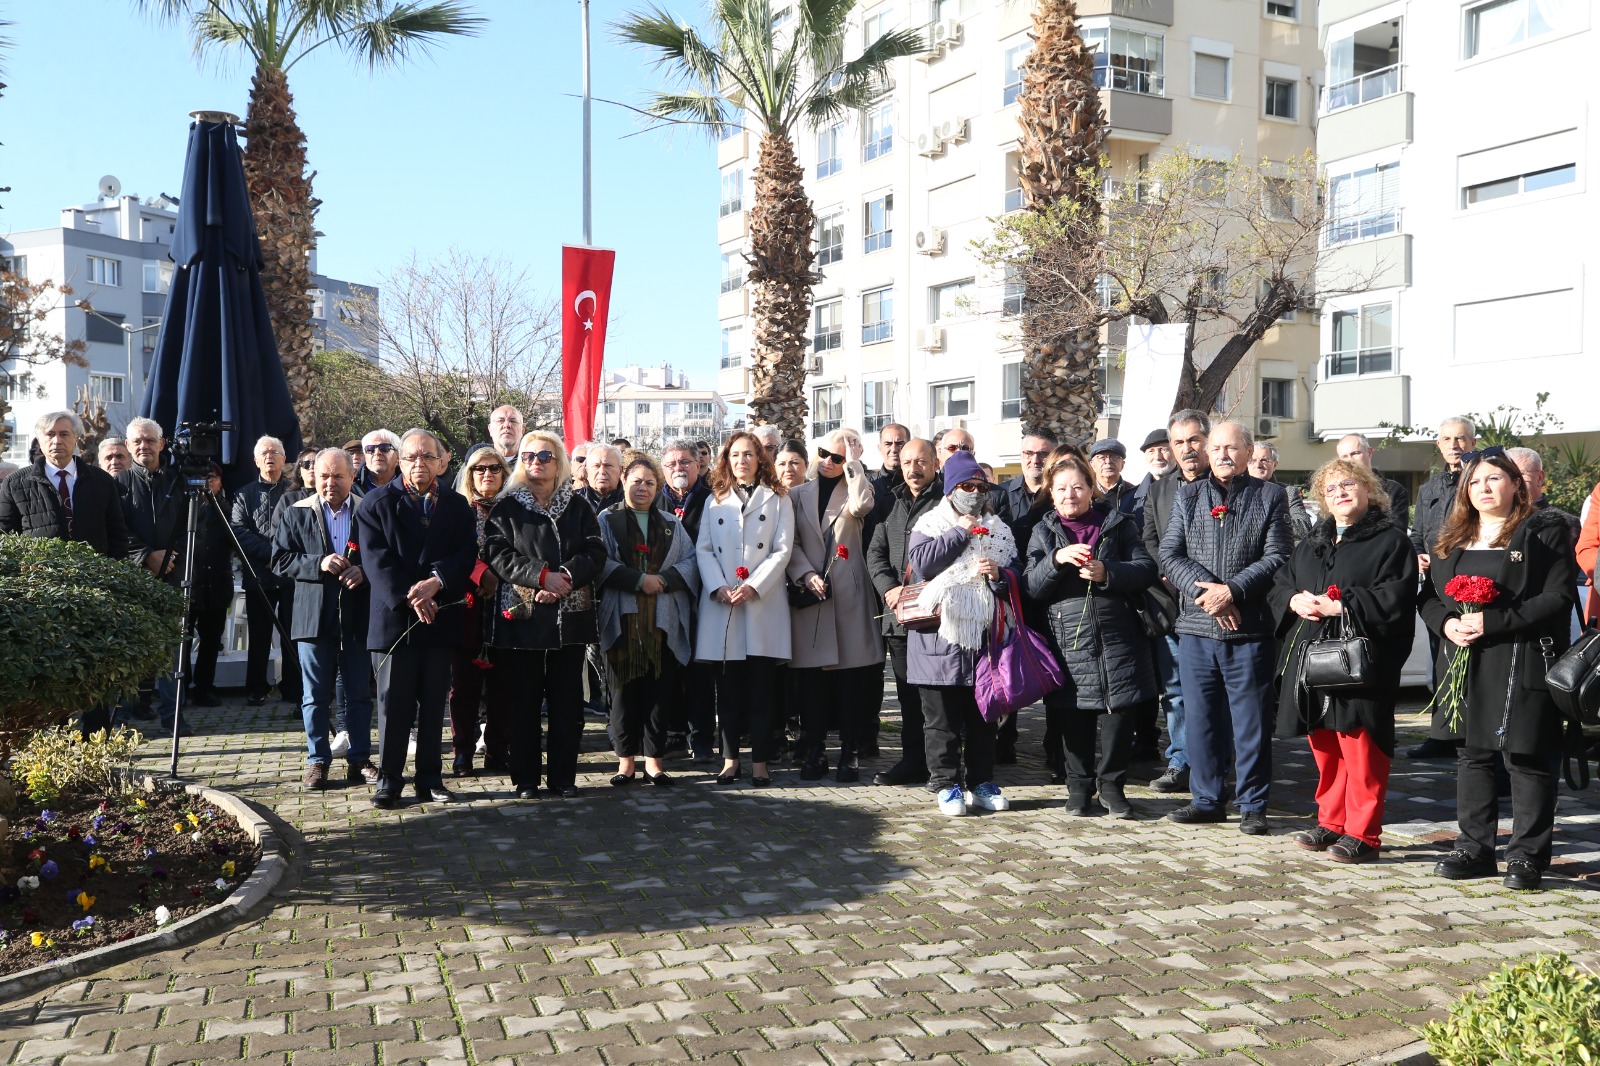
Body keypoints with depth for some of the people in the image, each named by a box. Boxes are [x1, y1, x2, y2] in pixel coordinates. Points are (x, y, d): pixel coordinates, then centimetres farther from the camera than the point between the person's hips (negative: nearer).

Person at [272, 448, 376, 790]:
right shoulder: (297, 514, 6)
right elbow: (280, 559, 0)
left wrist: (364, 572, -14)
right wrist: (319, 564, -14)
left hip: (358, 617, 0)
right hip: (314, 618, 0)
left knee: (359, 694, 7)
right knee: (315, 696, 6)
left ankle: (359, 760, 17)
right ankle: (317, 761, 16)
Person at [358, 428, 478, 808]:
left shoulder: (458, 506, 11)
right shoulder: (377, 503, 3)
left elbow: (465, 555, 0)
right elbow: (376, 560, -6)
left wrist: (435, 583, -17)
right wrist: (408, 599, -16)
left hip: (440, 617, 3)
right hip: (394, 617, -2)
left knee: (434, 703, 8)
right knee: (393, 703, 1)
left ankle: (430, 778, 17)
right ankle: (388, 780, 11)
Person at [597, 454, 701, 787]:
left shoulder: (671, 523, 16)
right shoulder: (607, 519, 7)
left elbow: (691, 562, 7)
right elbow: (601, 563, -6)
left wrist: (663, 580, -10)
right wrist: (639, 580, -15)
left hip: (664, 620, 2)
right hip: (622, 619, -2)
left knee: (659, 690, 1)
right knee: (624, 690, 2)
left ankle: (653, 759, 10)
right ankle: (626, 759, 11)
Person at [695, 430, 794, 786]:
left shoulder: (778, 499, 9)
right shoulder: (715, 500, 15)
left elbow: (782, 551, 0)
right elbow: (703, 549, 7)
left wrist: (753, 587, -12)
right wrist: (718, 588, -9)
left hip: (763, 604, -2)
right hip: (721, 605, 2)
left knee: (762, 688, -2)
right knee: (728, 688, 4)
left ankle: (760, 761, 4)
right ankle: (730, 758, 11)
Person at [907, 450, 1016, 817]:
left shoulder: (998, 530, 13)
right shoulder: (929, 524, 2)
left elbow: (1016, 576, 15)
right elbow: (922, 563, -16)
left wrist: (999, 575, -8)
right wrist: (961, 532, -13)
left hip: (982, 635, 4)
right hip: (939, 638, -3)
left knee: (983, 717, 11)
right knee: (942, 719, 2)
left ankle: (982, 782, 22)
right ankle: (947, 784, 12)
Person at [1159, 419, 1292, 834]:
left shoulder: (1270, 497, 5)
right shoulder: (1187, 496, 12)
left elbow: (1278, 558, -5)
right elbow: (1170, 556, 3)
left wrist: (1231, 590, -15)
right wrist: (1205, 592, -11)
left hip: (1250, 631, -2)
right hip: (1196, 628, 3)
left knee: (1252, 722, 3)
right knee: (1200, 718, 9)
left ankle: (1253, 805, 15)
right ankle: (1206, 799, 21)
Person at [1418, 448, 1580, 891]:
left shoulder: (1545, 531, -2)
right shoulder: (1449, 539, 15)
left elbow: (1558, 598, -11)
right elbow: (1427, 596, 15)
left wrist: (1492, 621, -18)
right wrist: (1447, 623, -7)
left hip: (1524, 664, -5)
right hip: (1465, 663, 6)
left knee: (1527, 759, -1)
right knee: (1473, 755, 12)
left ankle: (1527, 856, 8)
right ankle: (1475, 849, 21)